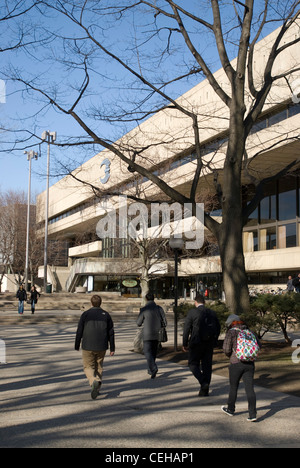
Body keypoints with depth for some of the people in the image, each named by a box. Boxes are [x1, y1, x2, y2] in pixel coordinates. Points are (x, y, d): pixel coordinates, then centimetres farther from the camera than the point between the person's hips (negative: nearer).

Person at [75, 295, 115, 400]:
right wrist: (112, 348, 8)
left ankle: (94, 381, -22)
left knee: (88, 367, 6)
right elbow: (111, 333, 3)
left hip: (88, 347, -2)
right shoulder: (106, 315, 3)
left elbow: (79, 331, -2)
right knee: (99, 367, 17)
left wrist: (77, 345, 9)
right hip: (102, 347, 3)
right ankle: (97, 389, 18)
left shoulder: (85, 314, -4)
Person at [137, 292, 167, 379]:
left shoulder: (144, 309, -8)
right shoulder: (159, 308, 0)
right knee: (153, 352, 17)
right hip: (157, 335, 4)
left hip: (147, 335, -4)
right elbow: (165, 323, 1)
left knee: (148, 353, -2)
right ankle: (150, 370, 27)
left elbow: (138, 324, 0)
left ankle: (154, 368, -23)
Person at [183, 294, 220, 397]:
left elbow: (187, 329, -9)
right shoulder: (212, 313, 5)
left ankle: (203, 382, -10)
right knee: (207, 365, 11)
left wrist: (185, 344, -2)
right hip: (209, 344, 4)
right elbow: (218, 328, 10)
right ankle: (204, 390, 14)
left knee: (193, 364, 11)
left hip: (196, 343, -4)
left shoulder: (192, 312, -8)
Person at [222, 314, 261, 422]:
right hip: (250, 364, 4)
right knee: (250, 389, 2)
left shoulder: (231, 332, -5)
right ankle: (252, 414, -5)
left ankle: (230, 409, 32)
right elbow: (258, 345, 13)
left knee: (233, 387, 14)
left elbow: (226, 349, -11)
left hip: (236, 364, -4)